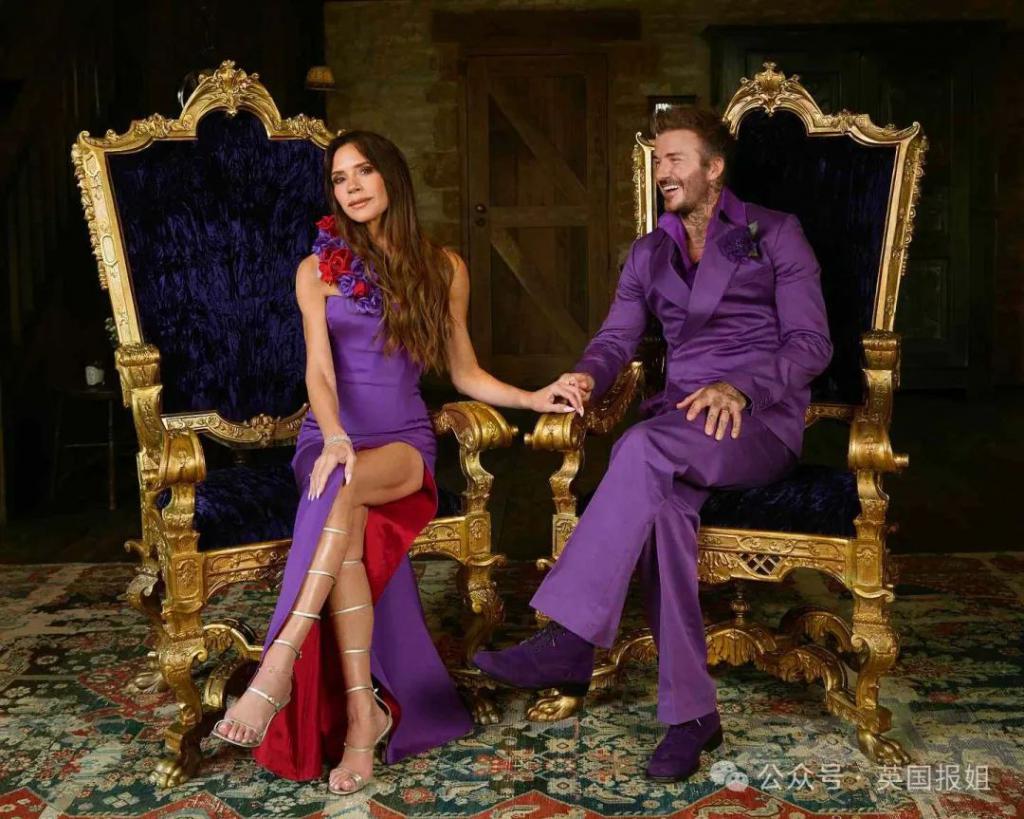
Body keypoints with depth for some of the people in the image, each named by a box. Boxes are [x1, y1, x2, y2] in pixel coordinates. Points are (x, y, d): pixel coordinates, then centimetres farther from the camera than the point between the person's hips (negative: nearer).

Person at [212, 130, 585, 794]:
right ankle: (363, 710, -35)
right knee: (349, 521, -35)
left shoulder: (444, 268, 11)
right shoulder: (319, 270, 9)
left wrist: (533, 397, -1)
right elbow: (319, 370, -5)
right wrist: (335, 438, -25)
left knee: (346, 488, -37)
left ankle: (279, 666, -43)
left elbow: (464, 373, 15)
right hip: (330, 437, 1)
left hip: (405, 444, 0)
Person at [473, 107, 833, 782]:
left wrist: (740, 388, -19)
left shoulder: (775, 234, 8)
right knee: (662, 500, -34)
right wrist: (586, 376, -13)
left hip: (761, 421, -3)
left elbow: (812, 342, -1)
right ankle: (692, 711, -28)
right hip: (680, 420, 4)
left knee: (644, 449, -36)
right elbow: (617, 338, 13)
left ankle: (571, 641, -37)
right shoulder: (648, 253, 22)